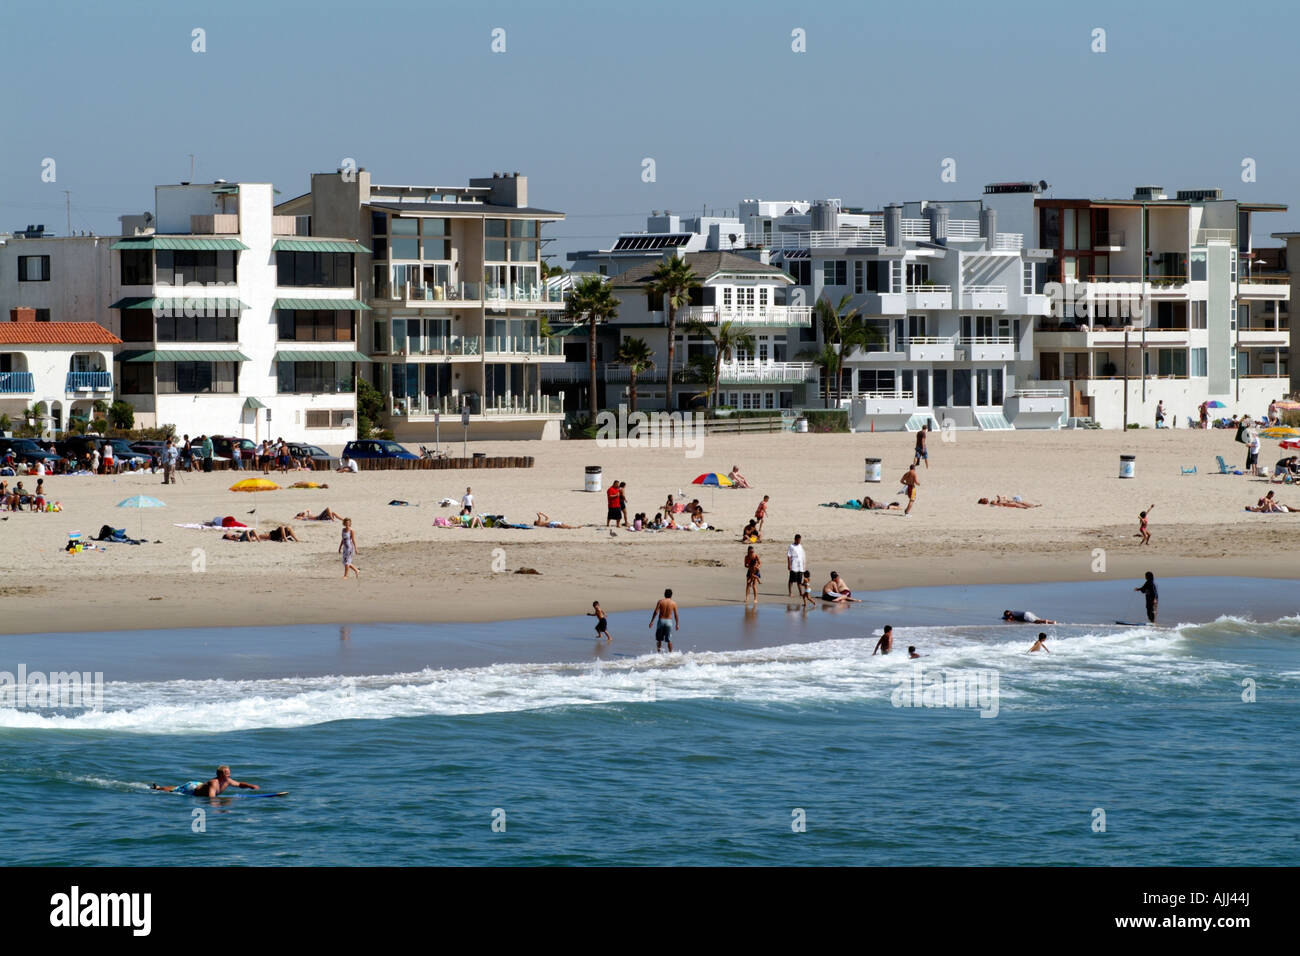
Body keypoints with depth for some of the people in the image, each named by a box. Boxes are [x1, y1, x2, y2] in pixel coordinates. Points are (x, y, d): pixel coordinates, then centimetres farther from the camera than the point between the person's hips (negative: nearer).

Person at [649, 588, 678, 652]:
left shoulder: (661, 601, -3)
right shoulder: (673, 603, -1)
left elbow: (656, 612, -8)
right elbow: (676, 615, 1)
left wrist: (652, 621, -3)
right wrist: (677, 624, 11)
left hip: (661, 620, 0)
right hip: (669, 621, 0)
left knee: (659, 639, 11)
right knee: (669, 640, 6)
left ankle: (658, 652, 11)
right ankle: (670, 653, 5)